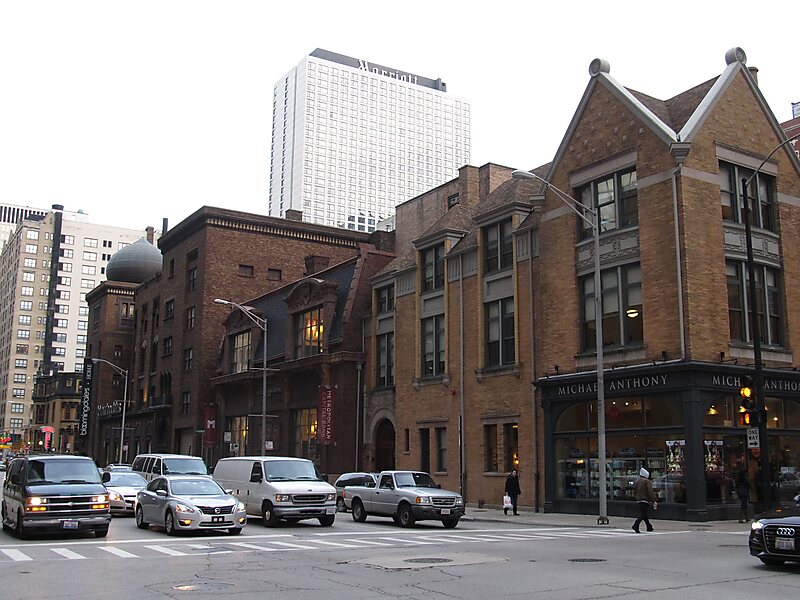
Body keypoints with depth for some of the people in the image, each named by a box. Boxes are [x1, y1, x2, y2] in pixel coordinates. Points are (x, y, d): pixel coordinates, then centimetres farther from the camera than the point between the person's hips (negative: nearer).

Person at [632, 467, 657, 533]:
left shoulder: (637, 481, 12)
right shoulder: (647, 481, -10)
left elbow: (634, 491, 17)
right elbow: (650, 492, -13)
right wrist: (653, 501, -11)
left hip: (639, 500, 8)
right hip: (645, 500, -8)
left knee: (644, 514, 16)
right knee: (643, 514, -8)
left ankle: (649, 527, 25)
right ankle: (636, 526, -20)